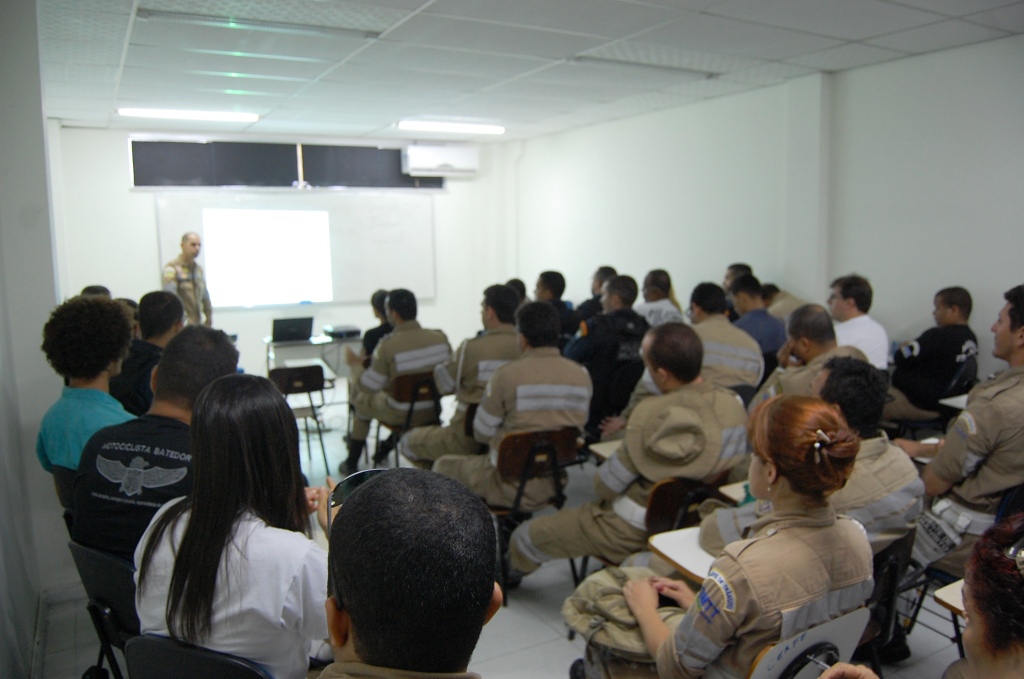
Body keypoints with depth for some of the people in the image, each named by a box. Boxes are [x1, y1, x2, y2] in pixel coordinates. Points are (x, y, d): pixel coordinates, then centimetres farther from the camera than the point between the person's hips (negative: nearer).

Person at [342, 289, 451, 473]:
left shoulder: (387, 345, -24)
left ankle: (352, 463, 38)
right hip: (433, 411, 5)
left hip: (400, 416, -4)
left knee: (361, 399, 25)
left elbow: (368, 386, -15)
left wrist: (354, 364, 2)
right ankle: (386, 447, 43)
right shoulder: (441, 338, -11)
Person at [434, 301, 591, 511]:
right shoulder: (581, 375, -5)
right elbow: (578, 427, 8)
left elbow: (482, 433, -7)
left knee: (443, 465, 19)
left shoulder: (507, 374, -18)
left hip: (514, 486, -5)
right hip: (559, 484, 5)